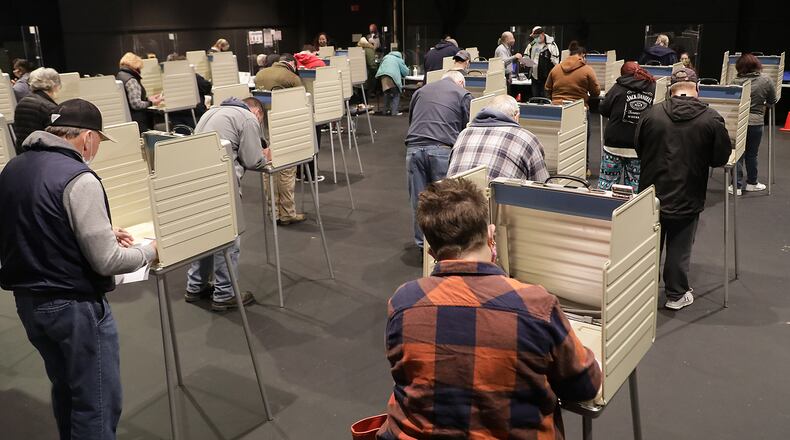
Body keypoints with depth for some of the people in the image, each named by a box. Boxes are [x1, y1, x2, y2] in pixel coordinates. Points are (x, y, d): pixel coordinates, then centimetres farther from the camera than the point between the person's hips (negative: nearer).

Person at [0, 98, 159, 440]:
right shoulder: (78, 179, -21)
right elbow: (106, 261, -21)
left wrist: (103, 233, 15)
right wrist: (149, 251, -3)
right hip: (74, 306, -9)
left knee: (66, 389, 25)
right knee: (98, 404, 5)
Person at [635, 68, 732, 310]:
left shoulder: (652, 113, -8)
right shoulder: (711, 119, -12)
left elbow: (638, 148, 4)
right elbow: (721, 158, -4)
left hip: (652, 193, 2)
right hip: (687, 199, -2)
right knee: (679, 249, 11)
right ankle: (676, 294, 22)